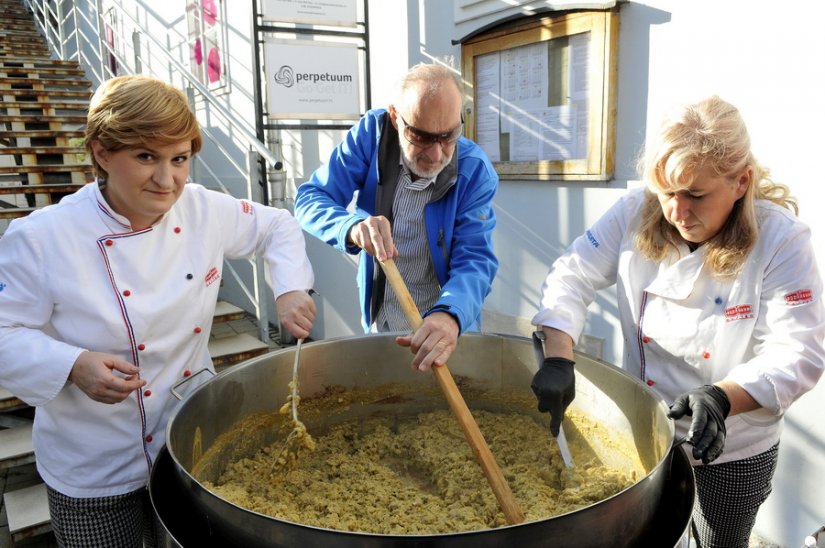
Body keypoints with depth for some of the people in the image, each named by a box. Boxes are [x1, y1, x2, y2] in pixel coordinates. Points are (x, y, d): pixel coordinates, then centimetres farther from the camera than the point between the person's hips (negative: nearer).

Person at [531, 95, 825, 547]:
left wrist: (722, 397, -37)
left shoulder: (779, 240, -19)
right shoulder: (636, 214, -14)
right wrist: (558, 358, -27)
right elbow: (572, 277, -12)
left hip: (733, 453, -1)